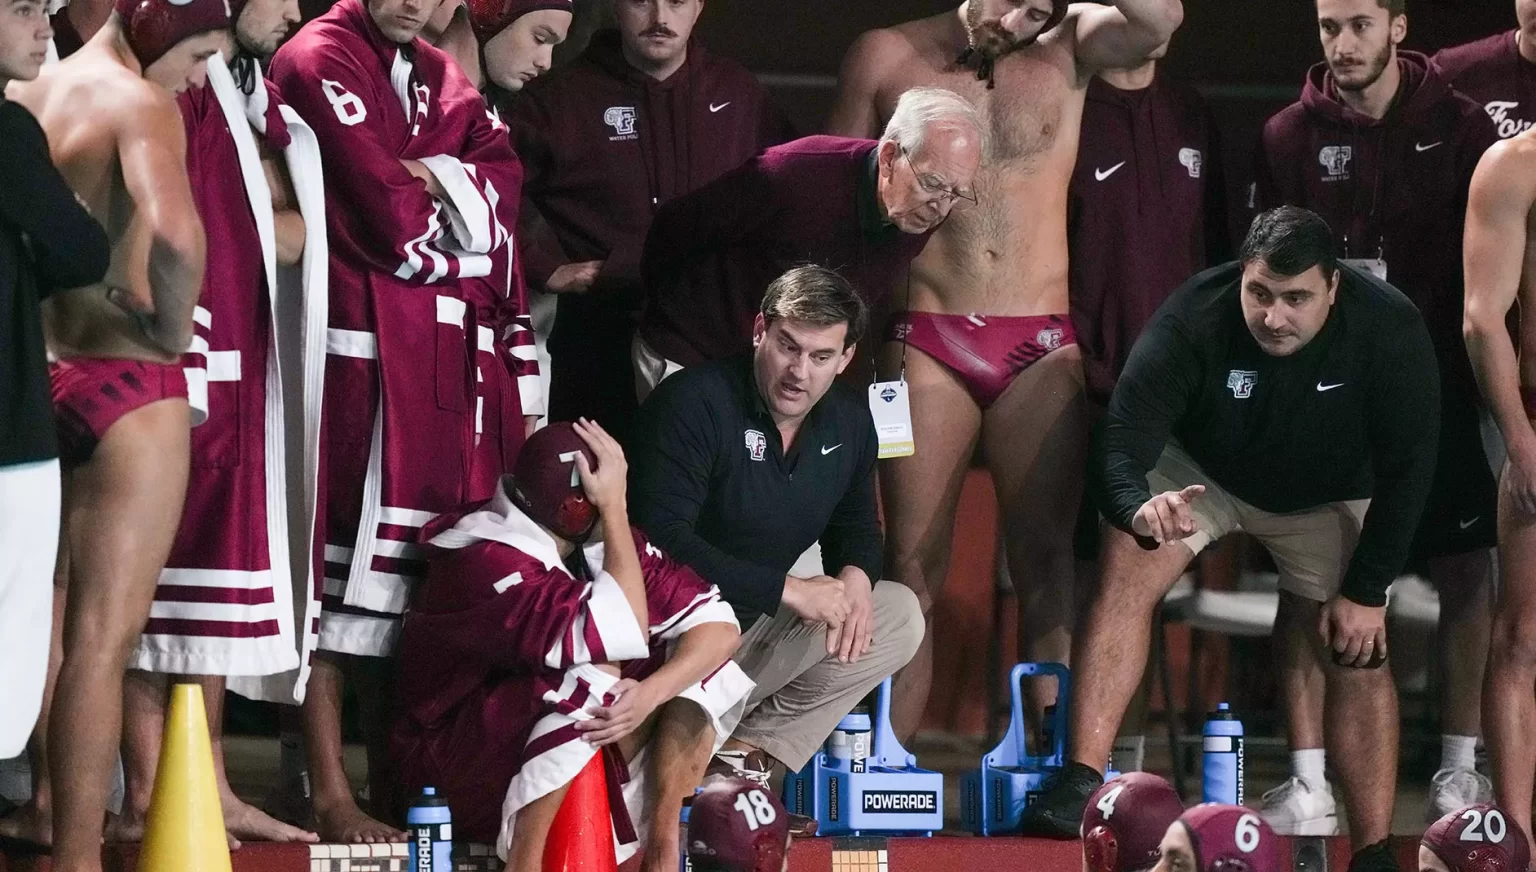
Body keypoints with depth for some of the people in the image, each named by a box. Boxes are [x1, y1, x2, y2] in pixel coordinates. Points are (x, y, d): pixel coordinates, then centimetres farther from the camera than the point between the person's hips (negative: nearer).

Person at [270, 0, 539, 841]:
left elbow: (500, 182, 5)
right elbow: (391, 219, -14)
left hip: (449, 366, 8)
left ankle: (397, 788, 15)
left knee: (416, 588, 9)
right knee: (339, 583, -6)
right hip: (362, 355, -8)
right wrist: (457, 205, 3)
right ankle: (332, 797, -5)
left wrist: (433, 183, -12)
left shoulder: (441, 78, 20)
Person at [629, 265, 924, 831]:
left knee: (898, 617, -6)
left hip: (757, 633, 8)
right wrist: (789, 590, -26)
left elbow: (855, 525, 21)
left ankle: (747, 755, -8)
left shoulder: (848, 421, 5)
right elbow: (663, 541, -26)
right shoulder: (693, 403, -18)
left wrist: (855, 576, -6)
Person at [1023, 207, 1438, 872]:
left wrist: (1367, 591, -18)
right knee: (1126, 571, -25)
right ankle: (1080, 785, -31)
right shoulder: (1191, 322, -34)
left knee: (1358, 657, -7)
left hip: (1327, 496, 1)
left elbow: (1407, 468, -19)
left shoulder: (1390, 330, -31)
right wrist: (1139, 509, -60)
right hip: (1201, 472, -1)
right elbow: (1120, 444, -36)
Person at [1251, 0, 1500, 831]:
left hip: (1436, 387, 1)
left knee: (1465, 573, 3)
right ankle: (1309, 780, 1)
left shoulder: (1459, 128, 1)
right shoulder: (1291, 135, 0)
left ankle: (1459, 768, 15)